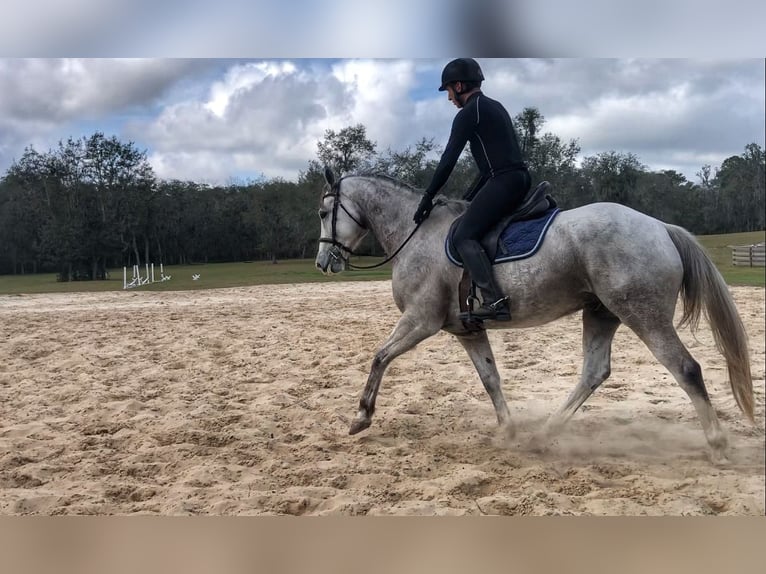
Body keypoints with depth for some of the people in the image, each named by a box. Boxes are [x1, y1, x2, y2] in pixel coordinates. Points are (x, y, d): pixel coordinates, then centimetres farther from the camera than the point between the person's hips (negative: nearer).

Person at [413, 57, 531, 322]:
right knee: (476, 228, 22)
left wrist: (428, 197, -2)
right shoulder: (495, 107, 24)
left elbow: (448, 160, -7)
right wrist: (470, 197, 29)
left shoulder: (468, 113, -4)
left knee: (464, 236, -12)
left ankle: (495, 302, -24)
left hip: (503, 181, -10)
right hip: (520, 179, 10)